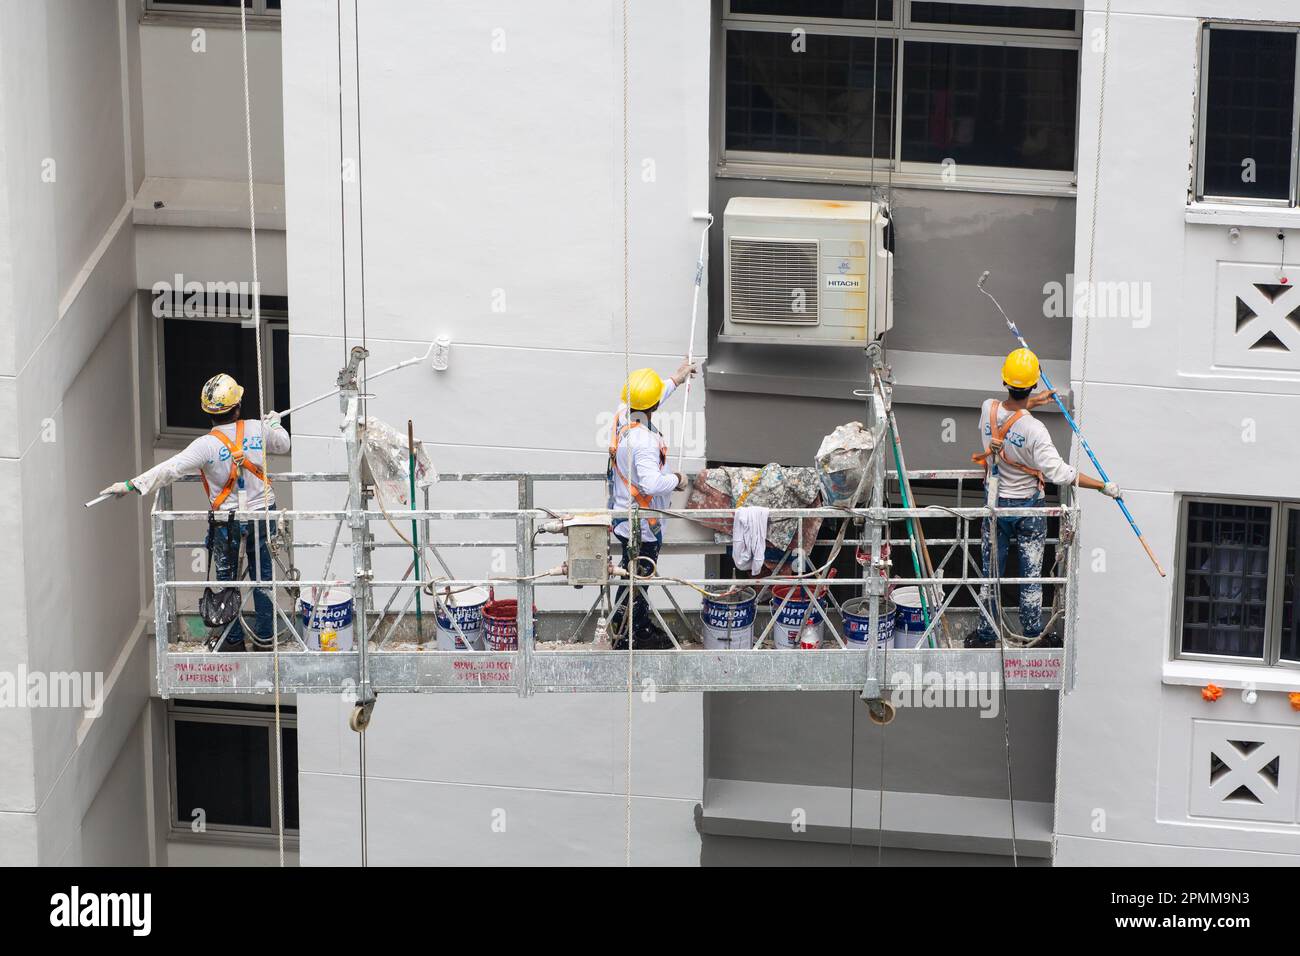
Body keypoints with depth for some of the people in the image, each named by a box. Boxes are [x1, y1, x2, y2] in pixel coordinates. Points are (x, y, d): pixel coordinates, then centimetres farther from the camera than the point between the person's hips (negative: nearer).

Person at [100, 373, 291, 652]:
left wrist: (132, 485, -23)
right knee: (263, 578, 15)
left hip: (226, 521, -3)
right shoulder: (258, 429, -9)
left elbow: (170, 469, -26)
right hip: (262, 513, 3)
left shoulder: (206, 445, -20)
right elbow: (283, 445, 13)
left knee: (226, 579, 15)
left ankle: (234, 640, 24)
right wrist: (275, 422, 34)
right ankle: (265, 638, 24)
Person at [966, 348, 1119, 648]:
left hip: (996, 503, 4)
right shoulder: (1033, 430, -29)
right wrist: (1103, 486, -19)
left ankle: (985, 634, 25)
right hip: (1029, 506, -4)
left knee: (991, 572, 16)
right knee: (1031, 574, 11)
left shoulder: (988, 410, -14)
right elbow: (1058, 472, -26)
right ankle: (1032, 636, 23)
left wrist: (1033, 401, 27)